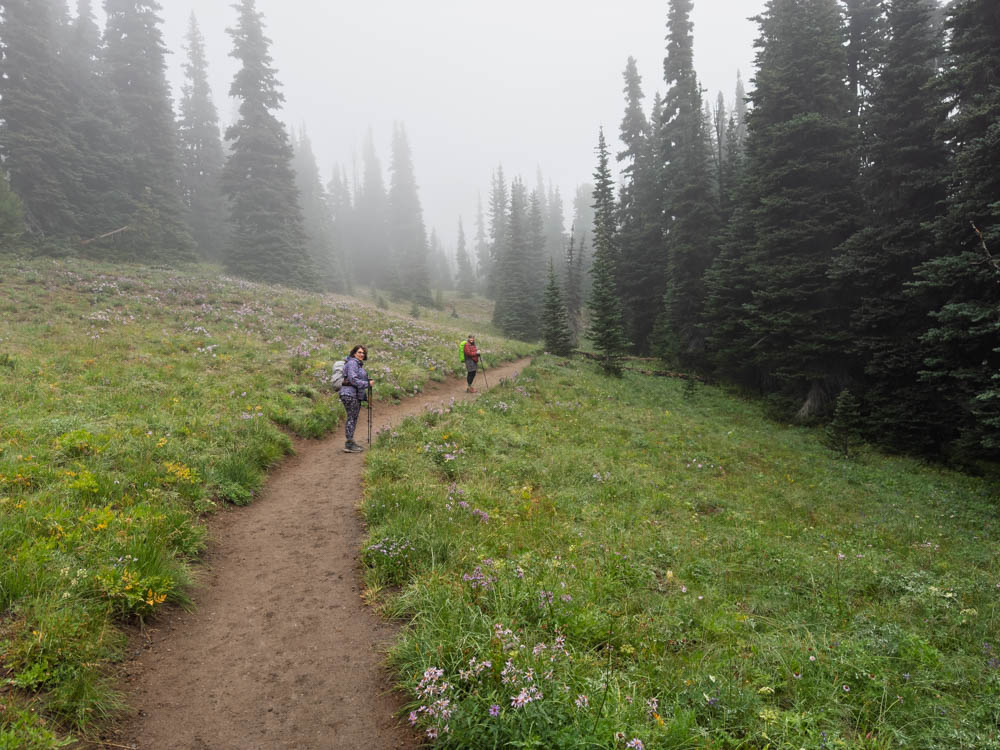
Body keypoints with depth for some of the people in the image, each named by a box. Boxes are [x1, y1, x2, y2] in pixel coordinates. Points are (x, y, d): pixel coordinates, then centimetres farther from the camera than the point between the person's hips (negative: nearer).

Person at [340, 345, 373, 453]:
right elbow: (353, 379, -20)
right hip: (350, 394, -10)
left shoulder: (359, 364, 21)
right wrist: (367, 384, -17)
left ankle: (350, 443, 18)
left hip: (356, 395, 10)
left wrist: (366, 396, 22)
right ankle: (349, 445, -7)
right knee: (351, 418, -9)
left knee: (353, 419, 12)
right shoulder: (352, 363, -10)